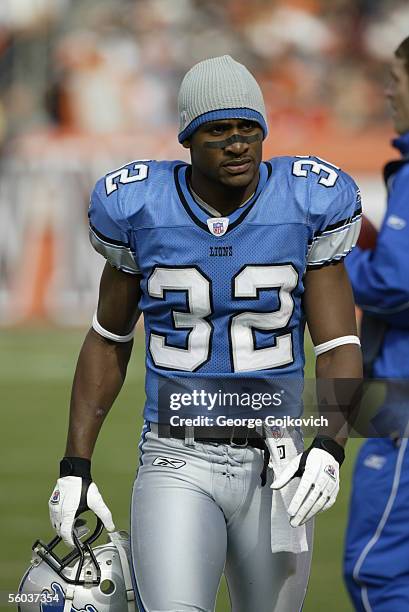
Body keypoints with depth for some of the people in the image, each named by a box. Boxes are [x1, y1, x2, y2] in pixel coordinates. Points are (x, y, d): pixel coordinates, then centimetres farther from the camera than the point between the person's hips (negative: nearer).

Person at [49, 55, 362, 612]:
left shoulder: (308, 206, -4)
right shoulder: (140, 209, -2)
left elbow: (339, 348, -4)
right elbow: (109, 341, 11)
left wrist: (328, 449, -22)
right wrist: (75, 466, 7)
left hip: (273, 467, 1)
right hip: (177, 463, -1)